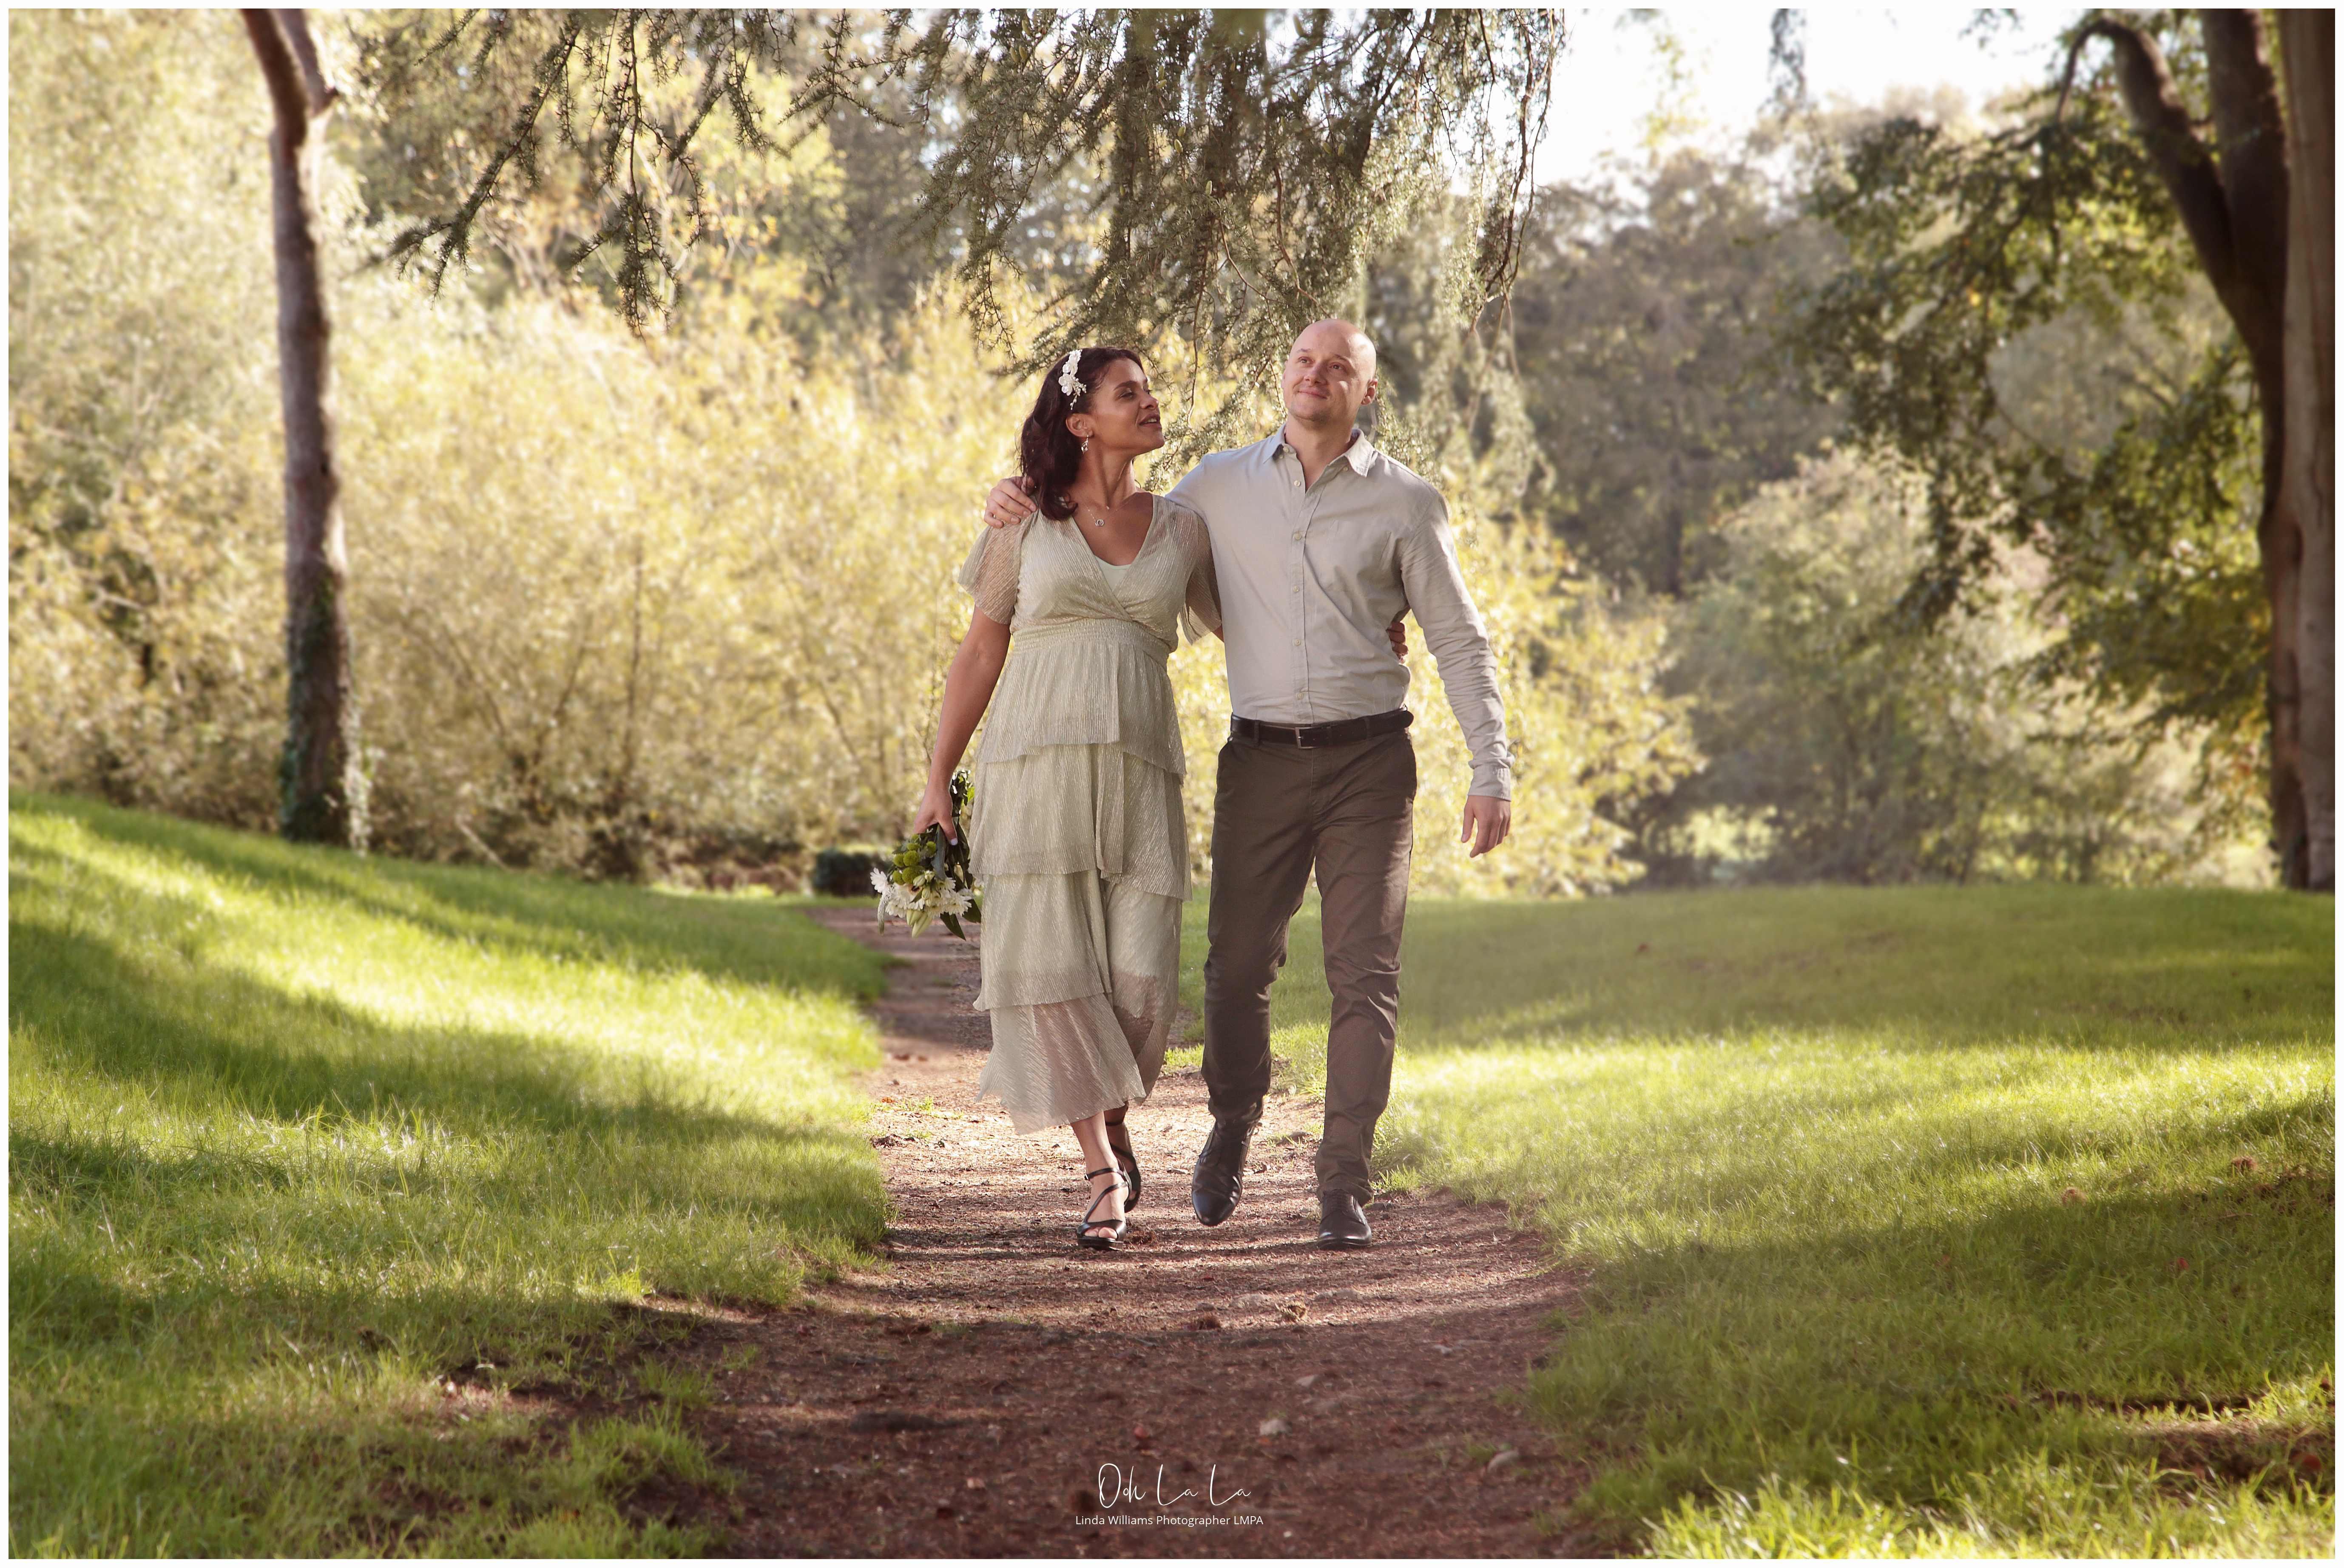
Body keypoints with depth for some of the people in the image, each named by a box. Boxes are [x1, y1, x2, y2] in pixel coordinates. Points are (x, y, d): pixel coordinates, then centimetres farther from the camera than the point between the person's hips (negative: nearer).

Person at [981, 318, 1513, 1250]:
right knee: (1237, 962, 3)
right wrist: (1029, 508, 5)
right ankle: (1234, 1121, 31)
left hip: (1368, 761, -2)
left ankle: (1345, 1184, 0)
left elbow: (1460, 642, 5)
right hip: (1261, 759, 2)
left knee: (1365, 973, -6)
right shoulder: (1223, 486, 9)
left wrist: (1492, 772, -2)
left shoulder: (1405, 503, 3)